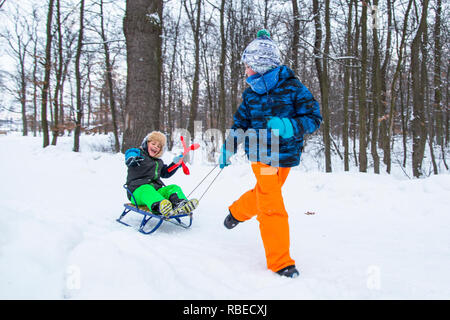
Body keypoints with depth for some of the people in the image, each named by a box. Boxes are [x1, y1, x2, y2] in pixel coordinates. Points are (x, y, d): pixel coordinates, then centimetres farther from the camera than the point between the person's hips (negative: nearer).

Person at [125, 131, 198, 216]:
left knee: (174, 188, -16)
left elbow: (166, 173, 39)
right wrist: (132, 160, -46)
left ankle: (181, 205, -49)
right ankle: (160, 206, -71)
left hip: (156, 191, 6)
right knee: (147, 189, -39)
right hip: (138, 191, -6)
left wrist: (175, 163, 25)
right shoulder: (137, 153, 4)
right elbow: (129, 155, -20)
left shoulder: (159, 162, 25)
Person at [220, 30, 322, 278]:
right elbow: (241, 123, 14)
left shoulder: (293, 88, -9)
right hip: (261, 155, 0)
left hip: (286, 156, 1)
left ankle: (237, 212, 53)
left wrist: (288, 126, -29)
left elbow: (313, 118, -11)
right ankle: (280, 262, 1)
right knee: (272, 204, -9)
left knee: (262, 195, 20)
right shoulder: (251, 94, 1)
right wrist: (228, 150, 14)